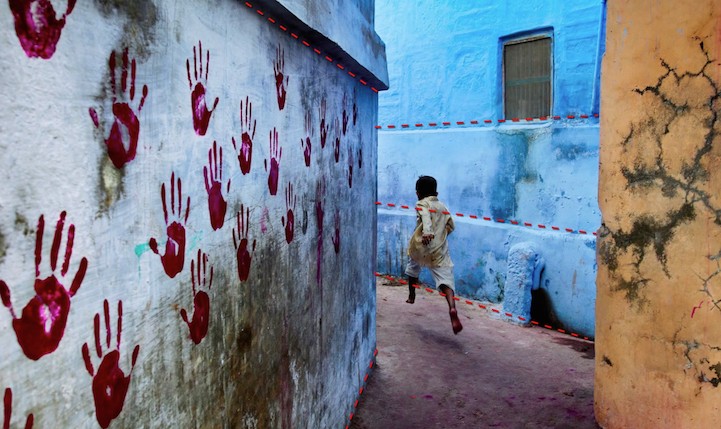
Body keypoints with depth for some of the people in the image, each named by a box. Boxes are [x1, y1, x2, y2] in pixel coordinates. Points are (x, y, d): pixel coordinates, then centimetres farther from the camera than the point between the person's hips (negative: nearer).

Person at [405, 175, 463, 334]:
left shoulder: (422, 204, 2)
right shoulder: (443, 206, 18)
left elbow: (426, 217, -20)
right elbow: (451, 226, 20)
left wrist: (427, 232, -38)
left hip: (420, 248, -2)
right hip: (439, 251, 2)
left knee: (413, 266, 30)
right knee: (446, 280, -9)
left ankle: (411, 296, 43)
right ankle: (452, 308, -35)